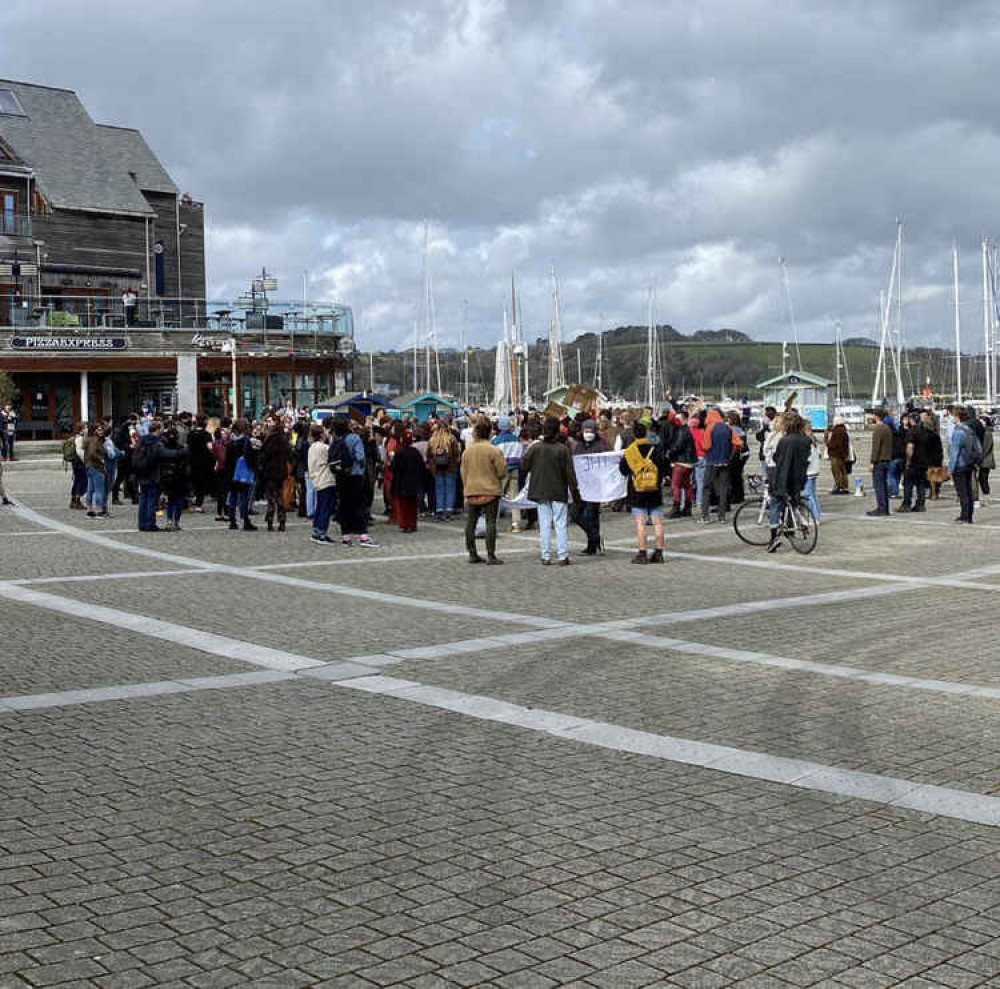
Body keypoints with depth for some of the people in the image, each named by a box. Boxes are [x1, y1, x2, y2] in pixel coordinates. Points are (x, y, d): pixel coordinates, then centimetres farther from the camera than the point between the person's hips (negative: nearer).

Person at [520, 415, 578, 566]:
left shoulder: (535, 448, -7)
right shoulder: (563, 449, -10)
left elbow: (524, 466, 1)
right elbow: (570, 472, -7)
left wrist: (527, 451, 17)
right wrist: (574, 491, 1)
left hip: (540, 491, 1)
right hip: (559, 492, -1)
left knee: (544, 525, 7)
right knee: (560, 525, 3)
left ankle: (546, 556, 8)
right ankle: (562, 556, 0)